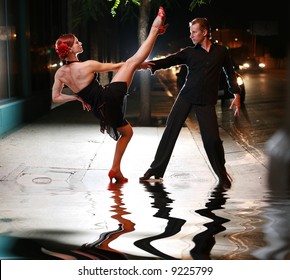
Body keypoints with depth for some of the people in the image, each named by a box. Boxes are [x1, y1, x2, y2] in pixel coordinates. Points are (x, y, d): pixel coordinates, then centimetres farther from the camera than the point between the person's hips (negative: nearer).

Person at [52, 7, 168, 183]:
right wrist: (138, 65, 11)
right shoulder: (87, 66, -16)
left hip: (99, 109, 7)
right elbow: (115, 66, -3)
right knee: (132, 61, -4)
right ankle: (155, 30, 11)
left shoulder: (60, 73, 1)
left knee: (127, 132, 27)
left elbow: (56, 97, 8)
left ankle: (116, 169, 26)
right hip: (111, 96, -7)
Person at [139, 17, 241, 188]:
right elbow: (170, 60, -5)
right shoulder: (189, 52, 6)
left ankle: (222, 174, 17)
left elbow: (230, 73, 14)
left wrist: (236, 95, 6)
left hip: (207, 101, -1)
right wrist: (152, 65, -21)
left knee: (212, 138, -7)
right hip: (186, 97, 2)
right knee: (170, 131, -3)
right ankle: (156, 170, 6)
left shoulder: (221, 52, 6)